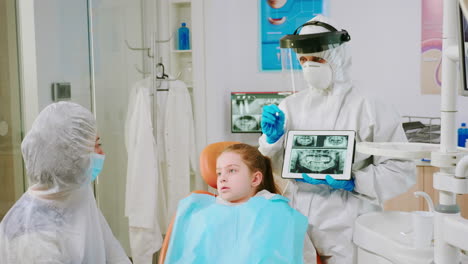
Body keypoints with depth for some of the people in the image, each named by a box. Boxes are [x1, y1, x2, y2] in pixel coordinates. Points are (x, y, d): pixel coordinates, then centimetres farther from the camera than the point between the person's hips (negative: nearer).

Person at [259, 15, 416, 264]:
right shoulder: (290, 105, 3)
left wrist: (352, 183, -20)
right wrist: (273, 137, -12)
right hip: (295, 221, 4)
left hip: (347, 230, -3)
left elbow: (402, 171, -9)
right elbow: (271, 166, 7)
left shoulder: (371, 108, -9)